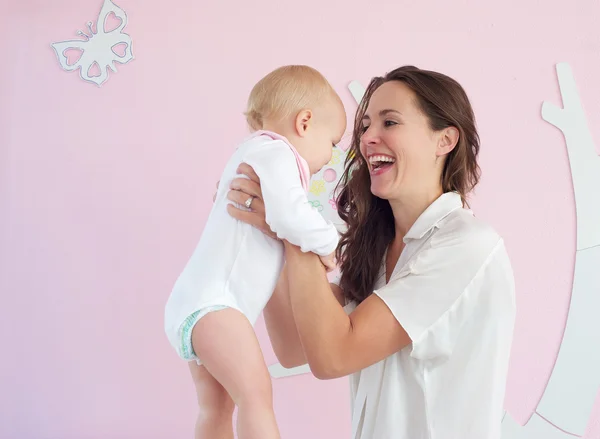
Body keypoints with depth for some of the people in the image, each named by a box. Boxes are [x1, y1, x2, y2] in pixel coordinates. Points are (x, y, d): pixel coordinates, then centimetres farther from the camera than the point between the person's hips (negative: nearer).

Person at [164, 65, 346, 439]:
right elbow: (288, 215, -24)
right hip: (210, 302, -11)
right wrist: (327, 242, -8)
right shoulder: (273, 151, -9)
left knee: (217, 408, 18)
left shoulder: (256, 155, 24)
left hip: (194, 305, 11)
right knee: (256, 393, -21)